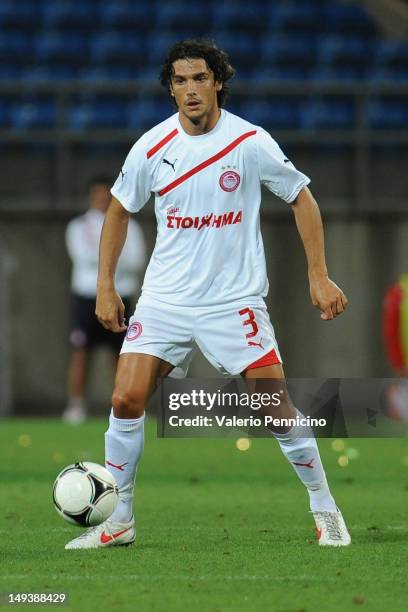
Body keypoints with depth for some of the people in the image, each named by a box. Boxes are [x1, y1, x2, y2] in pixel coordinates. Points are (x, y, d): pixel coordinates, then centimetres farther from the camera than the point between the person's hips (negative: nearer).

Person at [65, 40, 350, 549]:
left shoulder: (251, 142, -8)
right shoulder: (152, 147, -2)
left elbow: (301, 198, 3)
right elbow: (119, 211, 12)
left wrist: (319, 276, -3)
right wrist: (105, 287, 7)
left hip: (235, 299, -2)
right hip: (165, 298, 2)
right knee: (126, 400, -9)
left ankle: (325, 511, 10)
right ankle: (118, 521, 5)